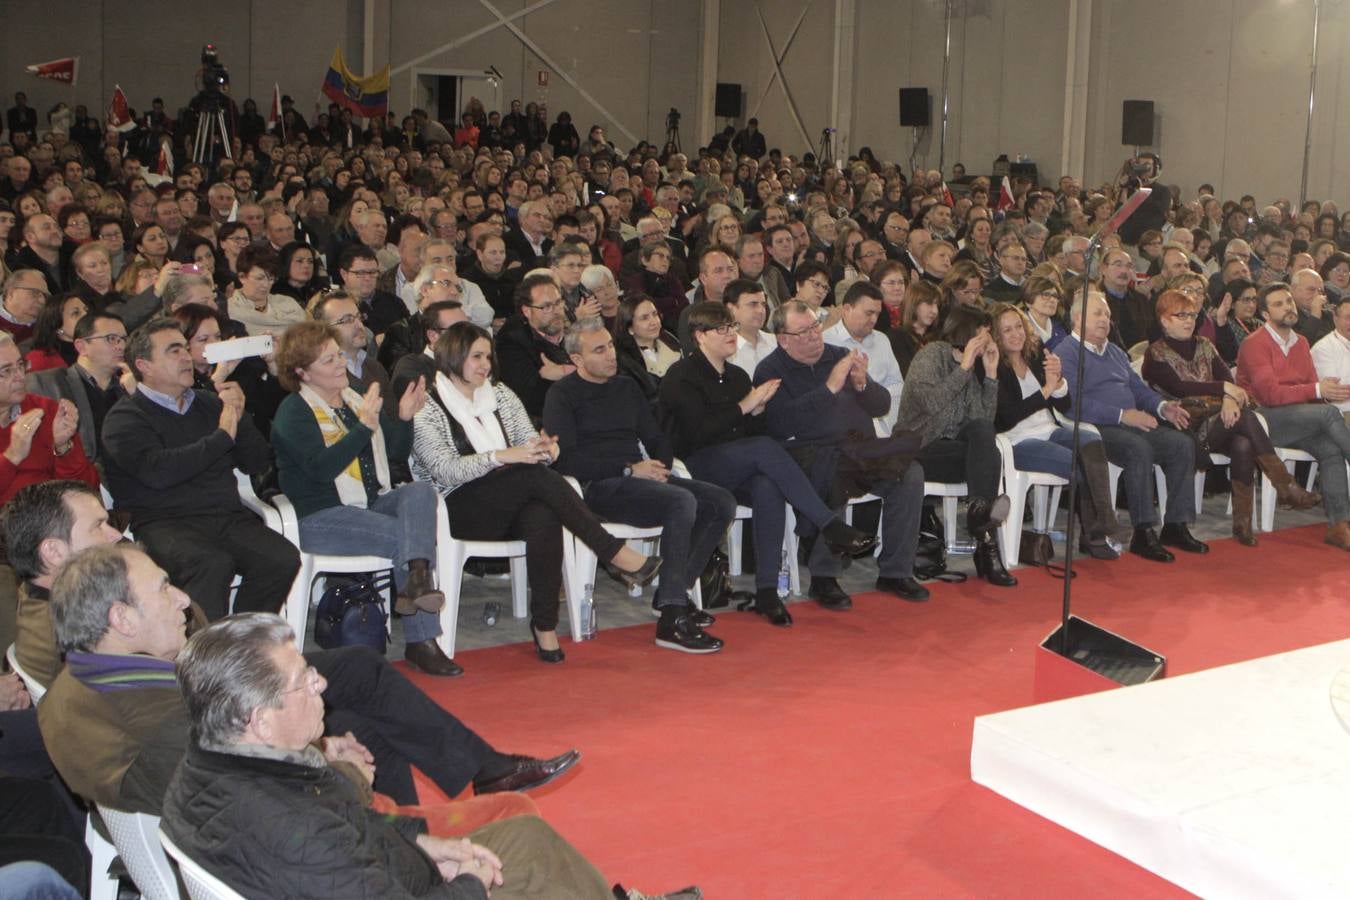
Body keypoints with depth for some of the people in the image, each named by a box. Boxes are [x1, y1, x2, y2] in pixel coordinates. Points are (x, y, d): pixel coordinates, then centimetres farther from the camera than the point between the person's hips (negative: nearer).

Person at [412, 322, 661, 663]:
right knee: (538, 476, -31)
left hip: (510, 505, 5)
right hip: (461, 511, -5)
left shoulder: (501, 394, 18)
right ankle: (616, 554, -27)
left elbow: (529, 441, 10)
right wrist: (501, 456, -27)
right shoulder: (426, 409, 0)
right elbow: (445, 469, -14)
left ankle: (545, 625, -29)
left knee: (544, 519, -34)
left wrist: (544, 448, -15)